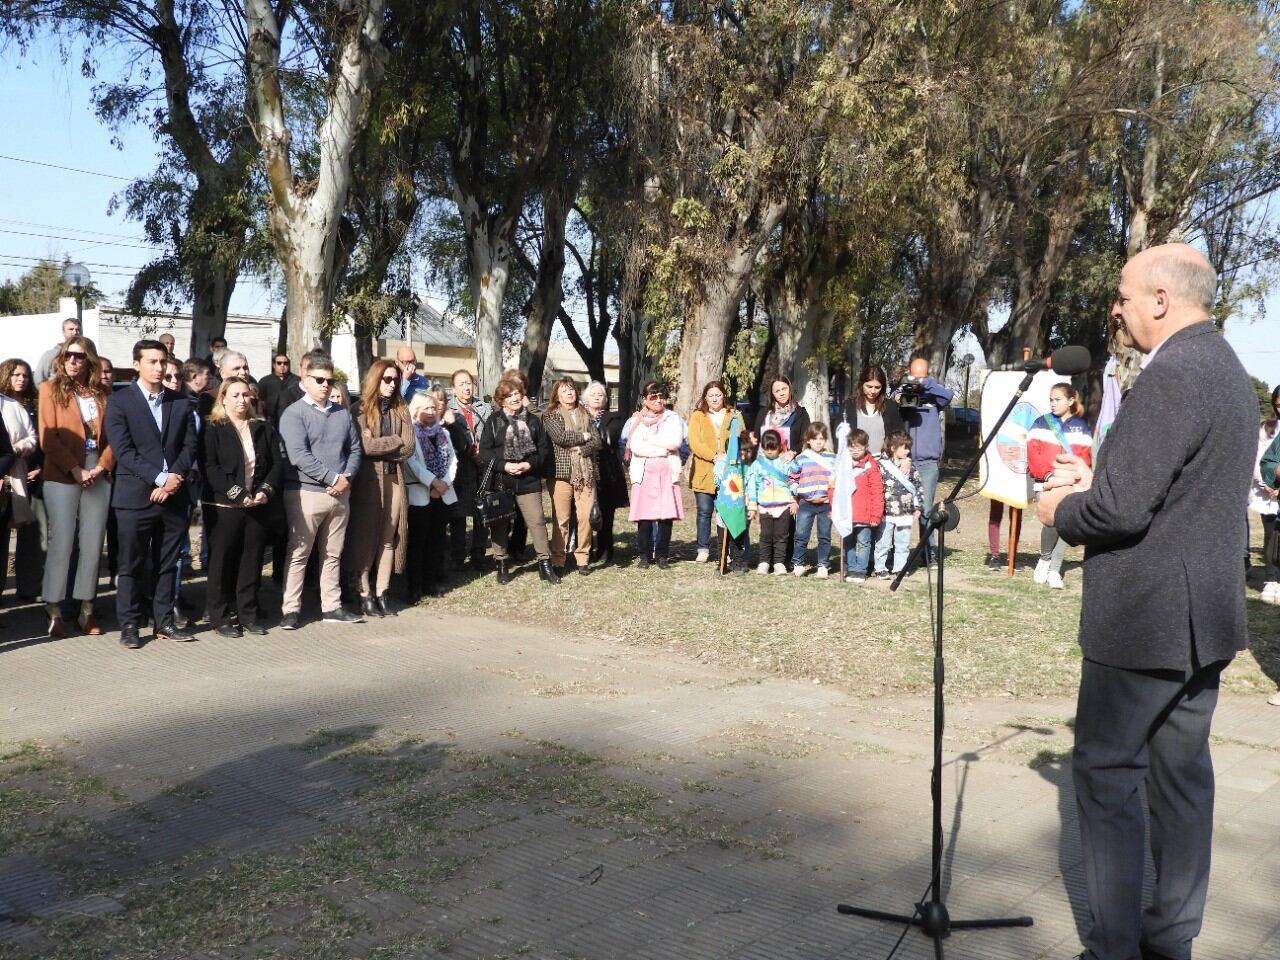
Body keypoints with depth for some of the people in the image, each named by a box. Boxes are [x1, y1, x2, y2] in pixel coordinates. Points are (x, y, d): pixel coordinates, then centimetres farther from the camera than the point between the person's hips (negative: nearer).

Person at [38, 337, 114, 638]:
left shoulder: (101, 393, 11)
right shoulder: (51, 388, 2)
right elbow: (48, 438, -6)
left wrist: (102, 466, -8)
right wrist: (75, 470, -14)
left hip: (98, 475, 3)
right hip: (62, 476, -3)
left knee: (93, 545, 5)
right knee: (61, 544, -4)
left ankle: (87, 611, 13)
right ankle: (54, 613, 3)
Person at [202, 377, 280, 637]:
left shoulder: (264, 428, 12)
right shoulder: (213, 430, 0)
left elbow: (276, 463, 7)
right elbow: (210, 467, -9)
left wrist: (266, 491, -9)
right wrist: (237, 494, -16)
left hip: (258, 505, 4)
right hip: (225, 505, -4)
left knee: (252, 559, 7)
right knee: (223, 560, 2)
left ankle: (248, 614, 15)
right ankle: (220, 617, 10)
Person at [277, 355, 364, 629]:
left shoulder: (342, 414, 12)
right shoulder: (294, 413, -6)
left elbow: (355, 449, 13)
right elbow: (299, 456, -16)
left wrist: (346, 477, -6)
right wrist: (333, 478, -17)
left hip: (340, 493, 6)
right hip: (305, 493, -5)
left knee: (333, 554, 11)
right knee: (298, 554, 0)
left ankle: (331, 607, 19)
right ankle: (291, 610, 5)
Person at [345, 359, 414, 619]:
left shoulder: (401, 410, 10)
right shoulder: (359, 410, -3)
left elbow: (408, 448, 1)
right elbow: (364, 446, -15)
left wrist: (379, 446, -8)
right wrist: (395, 440, -6)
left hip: (395, 479, 4)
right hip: (368, 479, -4)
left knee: (389, 538, 5)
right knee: (366, 536, 1)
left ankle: (381, 593, 10)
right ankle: (365, 594, 6)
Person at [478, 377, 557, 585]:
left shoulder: (533, 420, 7)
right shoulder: (494, 421, 1)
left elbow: (545, 449, 6)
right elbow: (484, 451, -3)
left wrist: (530, 464, -9)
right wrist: (504, 465, -15)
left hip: (528, 480, 1)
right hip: (500, 481, -1)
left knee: (537, 521, -3)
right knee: (499, 524, 7)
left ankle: (545, 565, 5)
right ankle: (501, 565, 19)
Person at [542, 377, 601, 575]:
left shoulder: (585, 415, 18)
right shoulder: (550, 415, 5)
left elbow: (597, 441, 8)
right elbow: (560, 436, -12)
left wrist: (581, 449, -9)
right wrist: (584, 436, -1)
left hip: (586, 473, 3)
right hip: (561, 473, -3)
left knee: (585, 517, -2)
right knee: (561, 519, -4)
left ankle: (583, 558, 9)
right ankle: (558, 560, 5)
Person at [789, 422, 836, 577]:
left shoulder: (832, 459, 5)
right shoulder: (801, 458, 3)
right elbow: (793, 477, 11)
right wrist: (795, 491, -2)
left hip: (826, 503, 1)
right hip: (806, 503, -1)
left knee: (824, 536, 6)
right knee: (801, 535, -1)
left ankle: (822, 565, 15)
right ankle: (798, 564, 9)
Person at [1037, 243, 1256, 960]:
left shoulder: (1171, 375, -20)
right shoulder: (1226, 368, 12)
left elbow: (1122, 509, -24)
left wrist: (1062, 510, -5)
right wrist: (1096, 481, 10)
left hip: (1146, 617, -10)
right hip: (1205, 612, 10)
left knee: (1107, 773, 1)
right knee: (1182, 771, 15)